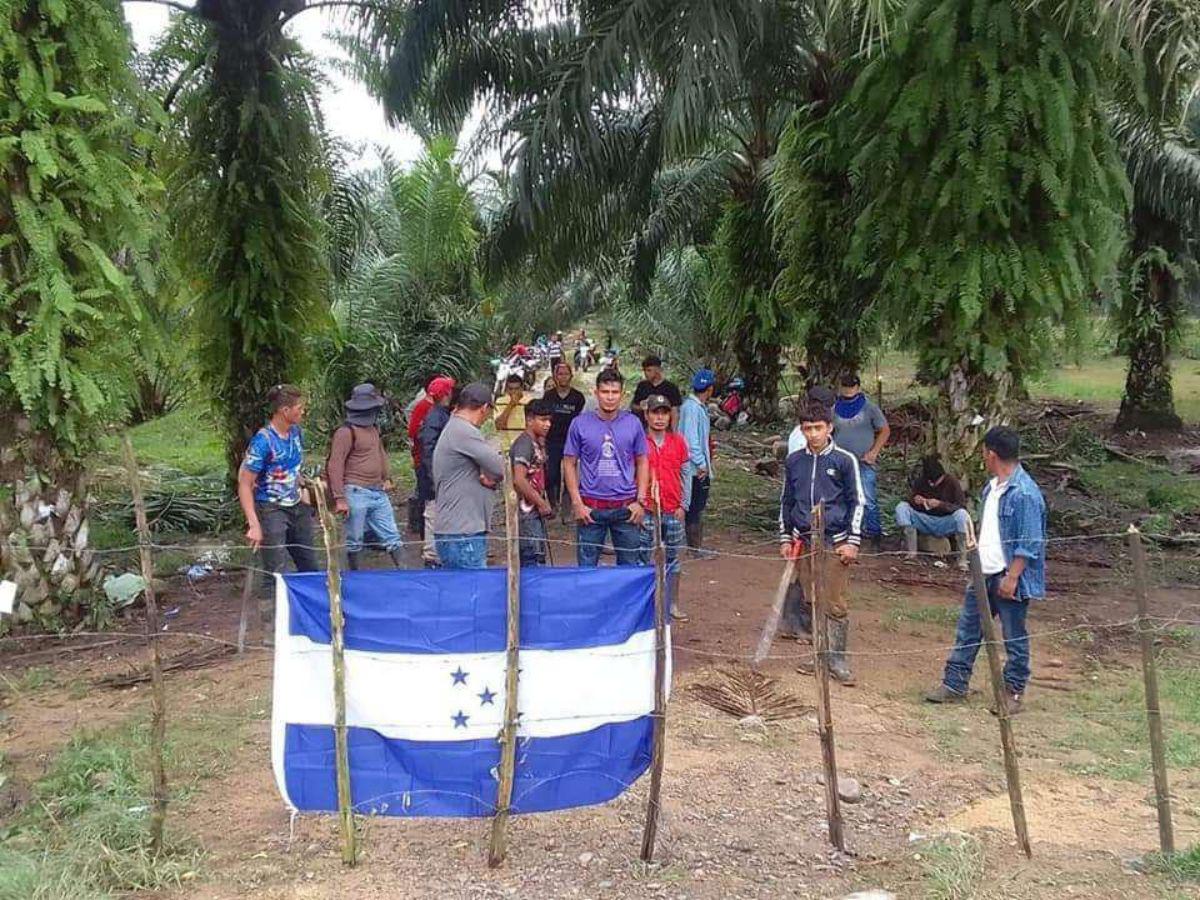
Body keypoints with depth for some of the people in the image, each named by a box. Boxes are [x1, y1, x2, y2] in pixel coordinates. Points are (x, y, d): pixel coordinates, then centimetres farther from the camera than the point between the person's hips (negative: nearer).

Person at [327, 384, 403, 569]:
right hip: (357, 493, -8)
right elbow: (335, 466, -15)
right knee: (354, 541, 5)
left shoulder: (374, 429, 12)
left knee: (392, 536, 8)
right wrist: (340, 498, -18)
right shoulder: (346, 432, -13)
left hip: (378, 492, 8)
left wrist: (386, 478, 15)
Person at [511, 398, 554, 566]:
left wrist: (545, 504, 7)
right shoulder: (524, 443, -15)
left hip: (536, 510, 9)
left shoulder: (538, 444, 13)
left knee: (539, 555, 13)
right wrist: (542, 503, -16)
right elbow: (519, 480, -23)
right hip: (526, 511, -9)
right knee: (534, 558, -10)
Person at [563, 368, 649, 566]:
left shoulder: (633, 423, 2)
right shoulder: (580, 424, -2)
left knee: (629, 565, 10)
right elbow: (569, 464, 2)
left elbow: (642, 463, 8)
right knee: (587, 566, 7)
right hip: (591, 507, -1)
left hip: (626, 506, 1)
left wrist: (640, 501, 1)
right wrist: (577, 503, -5)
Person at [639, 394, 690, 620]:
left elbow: (684, 475, 10)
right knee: (646, 559, 3)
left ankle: (673, 603, 20)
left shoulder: (678, 442, 6)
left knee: (673, 558, 10)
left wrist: (683, 505, 5)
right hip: (647, 510, -3)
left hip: (673, 510, 3)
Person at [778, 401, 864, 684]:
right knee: (806, 600, 5)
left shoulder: (845, 460, -3)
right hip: (803, 541, 3)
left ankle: (837, 659, 8)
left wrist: (852, 541, -4)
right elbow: (786, 501, 15)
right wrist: (785, 538, 12)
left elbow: (857, 502, 1)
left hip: (834, 542, -3)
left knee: (836, 604, -2)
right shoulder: (794, 461, 6)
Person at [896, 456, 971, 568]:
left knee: (962, 514, -33)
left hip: (945, 523, -3)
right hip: (924, 521, 3)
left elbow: (962, 506, -15)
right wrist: (914, 501, -25)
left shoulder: (951, 482, -10)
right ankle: (911, 552, -23)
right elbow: (909, 499, 0)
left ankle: (962, 559, -28)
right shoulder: (920, 481, -3)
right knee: (901, 507, -20)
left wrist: (941, 504, -30)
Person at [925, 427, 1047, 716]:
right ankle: (954, 684, 21)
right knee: (968, 630, 12)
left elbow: (1029, 544, -19)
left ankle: (1014, 692, 19)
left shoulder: (1025, 493, -19)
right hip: (983, 574, 9)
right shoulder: (991, 487, 9)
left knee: (1014, 637, 6)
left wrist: (1011, 577, -21)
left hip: (1008, 578, -9)